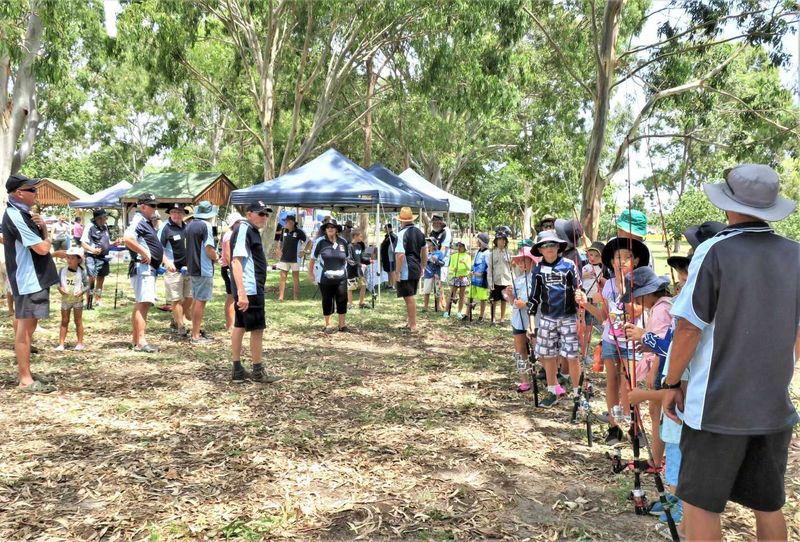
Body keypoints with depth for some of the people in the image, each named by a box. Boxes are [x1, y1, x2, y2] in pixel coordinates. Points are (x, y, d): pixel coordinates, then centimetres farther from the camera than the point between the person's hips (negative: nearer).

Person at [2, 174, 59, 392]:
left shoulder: (22, 214, 14)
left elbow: (40, 241, 21)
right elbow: (42, 248, -20)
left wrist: (42, 227, 4)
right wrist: (46, 238, 0)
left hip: (35, 278, 10)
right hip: (28, 280, -10)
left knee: (29, 326, 15)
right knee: (25, 327, -6)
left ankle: (25, 373, 24)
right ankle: (25, 380, -1)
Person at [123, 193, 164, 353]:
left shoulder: (147, 223, 21)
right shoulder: (138, 221, -11)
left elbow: (156, 247, 30)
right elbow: (127, 238, -31)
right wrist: (144, 252, -22)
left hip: (150, 268, 11)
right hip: (142, 267, -11)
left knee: (143, 304, 13)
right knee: (143, 303, -14)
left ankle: (137, 340, 20)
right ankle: (141, 341, -16)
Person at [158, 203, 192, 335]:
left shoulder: (186, 227, 10)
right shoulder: (165, 227, -9)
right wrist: (167, 262, -25)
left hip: (188, 268, 7)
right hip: (174, 269, -7)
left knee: (189, 297, 12)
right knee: (176, 299, 0)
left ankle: (177, 320, 30)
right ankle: (181, 327, 8)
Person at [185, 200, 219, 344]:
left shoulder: (190, 225, 11)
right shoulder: (206, 226, -15)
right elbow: (209, 249, -21)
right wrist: (216, 257, -2)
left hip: (192, 267, 9)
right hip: (204, 269, -9)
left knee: (196, 300, 17)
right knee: (201, 301, -4)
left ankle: (196, 331, 26)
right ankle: (196, 336, -1)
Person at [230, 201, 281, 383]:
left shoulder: (250, 230, 16)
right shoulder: (244, 229, -15)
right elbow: (236, 261, -24)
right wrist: (242, 292, -31)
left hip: (248, 288, 10)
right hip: (249, 288, -10)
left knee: (240, 326, 11)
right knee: (257, 329, -2)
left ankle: (237, 370, 18)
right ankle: (258, 372, 8)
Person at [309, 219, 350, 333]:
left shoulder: (343, 242, 4)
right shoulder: (321, 241, -5)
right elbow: (313, 259, 2)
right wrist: (310, 273, 3)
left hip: (341, 277, 3)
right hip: (325, 278, -3)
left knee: (342, 301, 5)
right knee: (327, 302, 5)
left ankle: (342, 325, 18)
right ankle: (327, 325, 19)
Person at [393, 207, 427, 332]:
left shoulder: (402, 233, -14)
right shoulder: (419, 232, 9)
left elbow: (400, 255, -22)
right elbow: (425, 253, 17)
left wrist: (397, 272, -16)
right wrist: (422, 268, 26)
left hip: (406, 271, -7)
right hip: (416, 270, 7)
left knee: (409, 298, 0)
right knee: (411, 297, 18)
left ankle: (413, 325, 6)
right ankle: (412, 322, 27)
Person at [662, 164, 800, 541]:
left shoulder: (714, 251, -14)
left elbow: (689, 327, -15)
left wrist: (671, 384, -4)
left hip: (718, 406, -5)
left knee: (699, 503, 7)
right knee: (768, 505, 17)